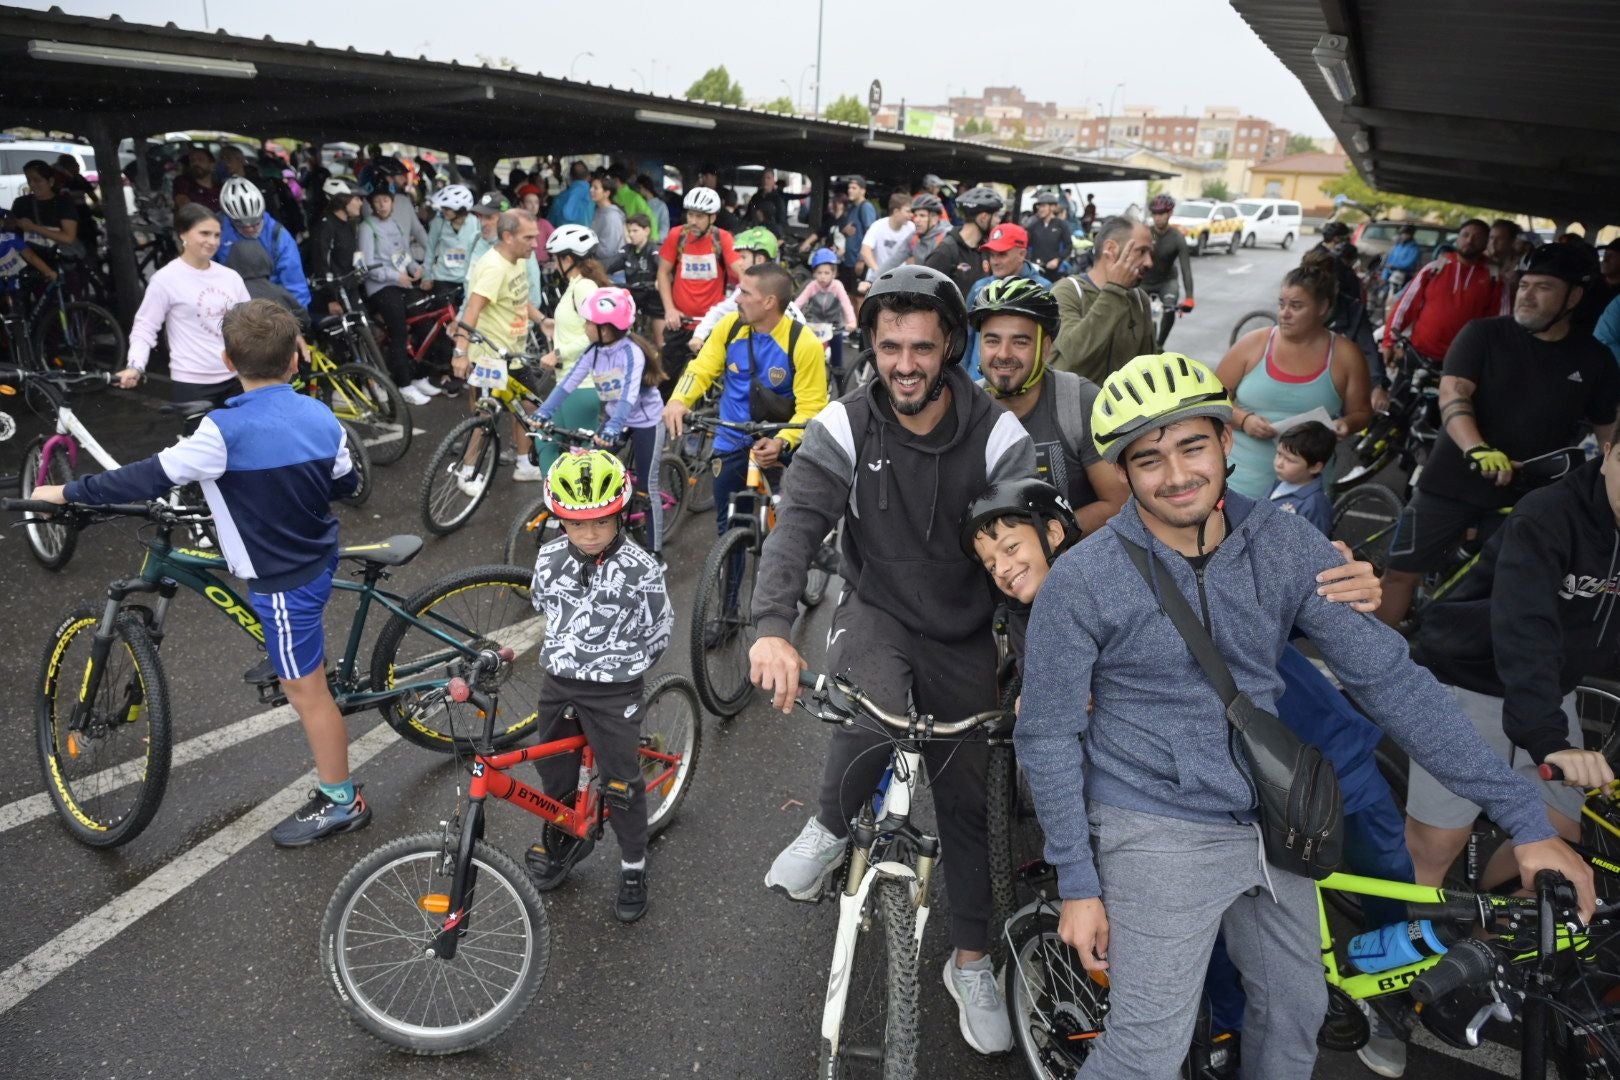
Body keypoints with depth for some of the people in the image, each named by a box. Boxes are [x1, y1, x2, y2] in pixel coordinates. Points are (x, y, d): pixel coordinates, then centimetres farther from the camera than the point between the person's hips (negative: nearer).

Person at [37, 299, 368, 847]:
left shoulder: (226, 430, -23)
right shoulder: (321, 415, -5)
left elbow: (149, 478, -19)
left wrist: (68, 492, -6)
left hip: (284, 580, -7)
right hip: (318, 559, 7)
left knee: (306, 690, 4)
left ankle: (341, 801, 17)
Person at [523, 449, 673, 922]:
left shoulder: (640, 569, -19)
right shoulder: (549, 559, -6)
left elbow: (659, 630, -6)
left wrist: (622, 667, 2)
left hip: (614, 693, -4)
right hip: (558, 685, 4)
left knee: (622, 784, 5)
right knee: (554, 772, 19)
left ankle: (634, 867, 26)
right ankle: (562, 839, 46)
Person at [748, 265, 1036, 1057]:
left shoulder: (997, 435, -14)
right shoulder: (844, 427, -13)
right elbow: (797, 522, -23)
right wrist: (773, 626, -40)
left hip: (963, 636, 1)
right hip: (876, 612, -1)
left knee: (965, 800, 9)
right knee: (873, 710, -35)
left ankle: (971, 962, 30)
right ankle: (831, 829, -3)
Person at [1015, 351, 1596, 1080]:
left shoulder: (1285, 546, -7)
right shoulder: (1082, 581, -17)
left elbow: (1390, 678, -7)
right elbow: (1047, 736, -10)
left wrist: (1526, 818, -10)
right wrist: (1078, 884, -9)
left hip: (1268, 820, 5)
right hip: (1159, 833, -4)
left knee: (1296, 1012, 19)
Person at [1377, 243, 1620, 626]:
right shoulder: (1483, 334, -5)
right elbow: (1452, 393, -19)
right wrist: (1476, 449, -36)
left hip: (1525, 496, 2)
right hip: (1452, 483, -2)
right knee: (1401, 571, 2)